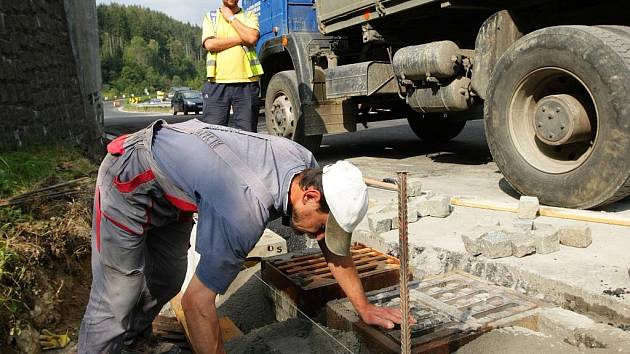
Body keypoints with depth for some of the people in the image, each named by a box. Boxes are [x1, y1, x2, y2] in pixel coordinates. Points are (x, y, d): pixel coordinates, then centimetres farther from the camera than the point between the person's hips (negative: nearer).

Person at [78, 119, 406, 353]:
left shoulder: (308, 167, -16)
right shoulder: (247, 210, -38)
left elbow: (334, 247, -2)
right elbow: (197, 301, -29)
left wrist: (364, 306, 3)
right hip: (131, 179, -7)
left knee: (167, 283, 14)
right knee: (118, 300, -7)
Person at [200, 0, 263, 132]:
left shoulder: (250, 16, 16)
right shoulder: (210, 17, 15)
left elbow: (252, 37, -6)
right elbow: (210, 44, -3)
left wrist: (231, 18, 3)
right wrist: (241, 39, -3)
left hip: (246, 82, 0)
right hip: (217, 83, 0)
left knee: (247, 133, 0)